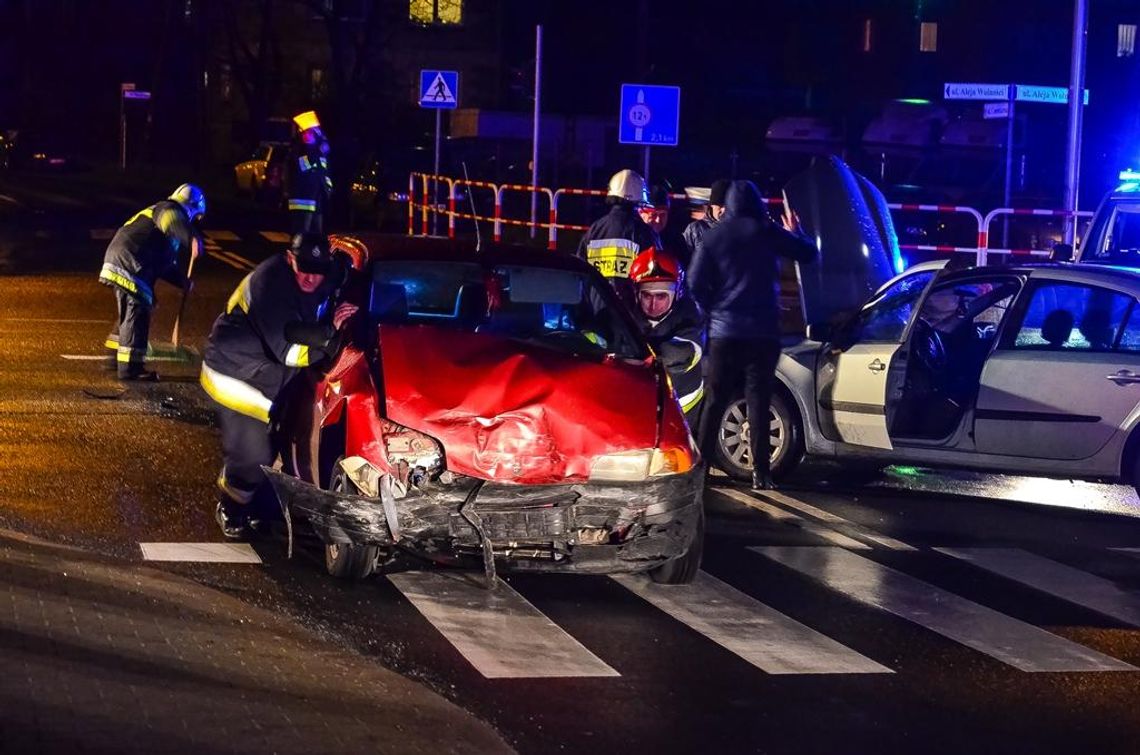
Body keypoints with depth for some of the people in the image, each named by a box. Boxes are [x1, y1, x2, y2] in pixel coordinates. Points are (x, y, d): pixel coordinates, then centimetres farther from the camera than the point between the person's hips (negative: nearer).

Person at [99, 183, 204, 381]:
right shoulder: (168, 209, -4)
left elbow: (167, 263, 30)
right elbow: (174, 223, -32)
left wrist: (183, 281, 17)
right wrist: (192, 238, -50)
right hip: (129, 266, -11)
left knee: (129, 311, 24)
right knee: (137, 312, -10)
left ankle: (116, 356, 37)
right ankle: (129, 368, -11)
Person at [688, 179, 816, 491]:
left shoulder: (713, 237, 2)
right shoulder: (766, 232, -1)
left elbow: (696, 283, -3)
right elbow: (808, 253, 5)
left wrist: (713, 310, 12)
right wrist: (794, 232, 24)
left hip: (724, 330, 1)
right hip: (763, 331, -1)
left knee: (714, 401, 8)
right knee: (758, 401, 0)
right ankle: (760, 473, -4)